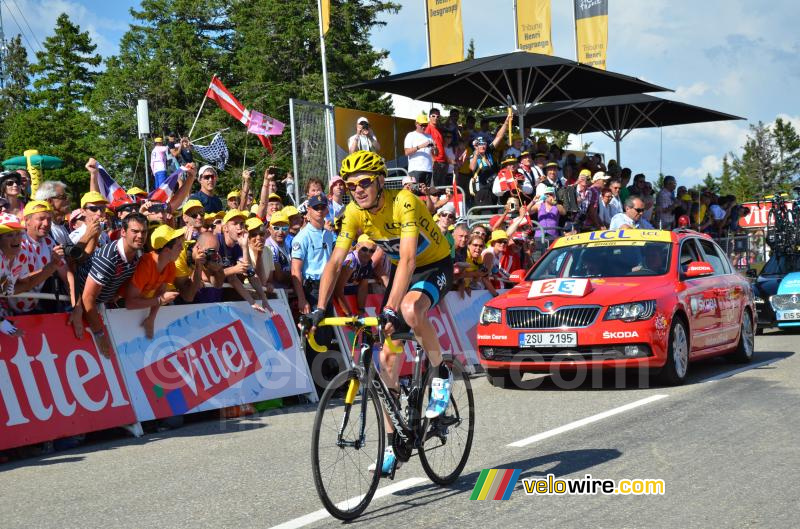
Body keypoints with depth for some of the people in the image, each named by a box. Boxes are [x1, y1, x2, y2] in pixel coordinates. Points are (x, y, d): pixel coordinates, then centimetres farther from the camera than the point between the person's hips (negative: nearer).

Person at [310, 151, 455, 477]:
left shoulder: (403, 202, -30)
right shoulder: (354, 213, -13)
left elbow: (408, 259, -39)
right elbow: (335, 261, -15)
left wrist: (391, 309, -49)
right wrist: (320, 309, -26)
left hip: (436, 266, -6)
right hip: (401, 269, 6)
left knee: (410, 310, -39)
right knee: (387, 359, -3)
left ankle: (440, 374, -11)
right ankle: (394, 444, 7)